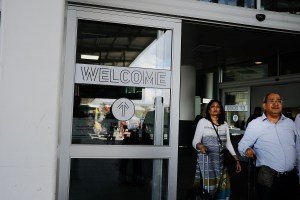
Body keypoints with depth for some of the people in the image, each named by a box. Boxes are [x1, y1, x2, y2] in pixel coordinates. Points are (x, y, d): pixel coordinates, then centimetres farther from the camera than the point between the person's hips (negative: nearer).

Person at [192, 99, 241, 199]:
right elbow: (195, 141, -6)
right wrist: (200, 146, -29)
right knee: (208, 187, -9)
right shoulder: (203, 122, -1)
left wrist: (237, 160, 11)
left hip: (220, 160, 4)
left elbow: (228, 143, 17)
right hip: (206, 159, -4)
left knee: (220, 187, 3)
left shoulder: (225, 124, 13)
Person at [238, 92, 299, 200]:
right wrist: (247, 150, -24)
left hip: (291, 178, 4)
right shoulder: (255, 124, -4)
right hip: (267, 178, -4)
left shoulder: (290, 123, 9)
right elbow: (242, 145, -3)